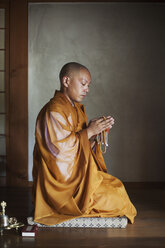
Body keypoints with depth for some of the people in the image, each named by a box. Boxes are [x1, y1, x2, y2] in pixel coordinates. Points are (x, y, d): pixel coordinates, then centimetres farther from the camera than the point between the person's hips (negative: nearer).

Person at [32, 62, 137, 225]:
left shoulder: (77, 108, 14)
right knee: (115, 199, -12)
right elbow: (60, 148, -24)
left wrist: (98, 130, -2)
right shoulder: (53, 111, -18)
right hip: (61, 181, -10)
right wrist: (89, 131, -19)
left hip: (78, 173, 10)